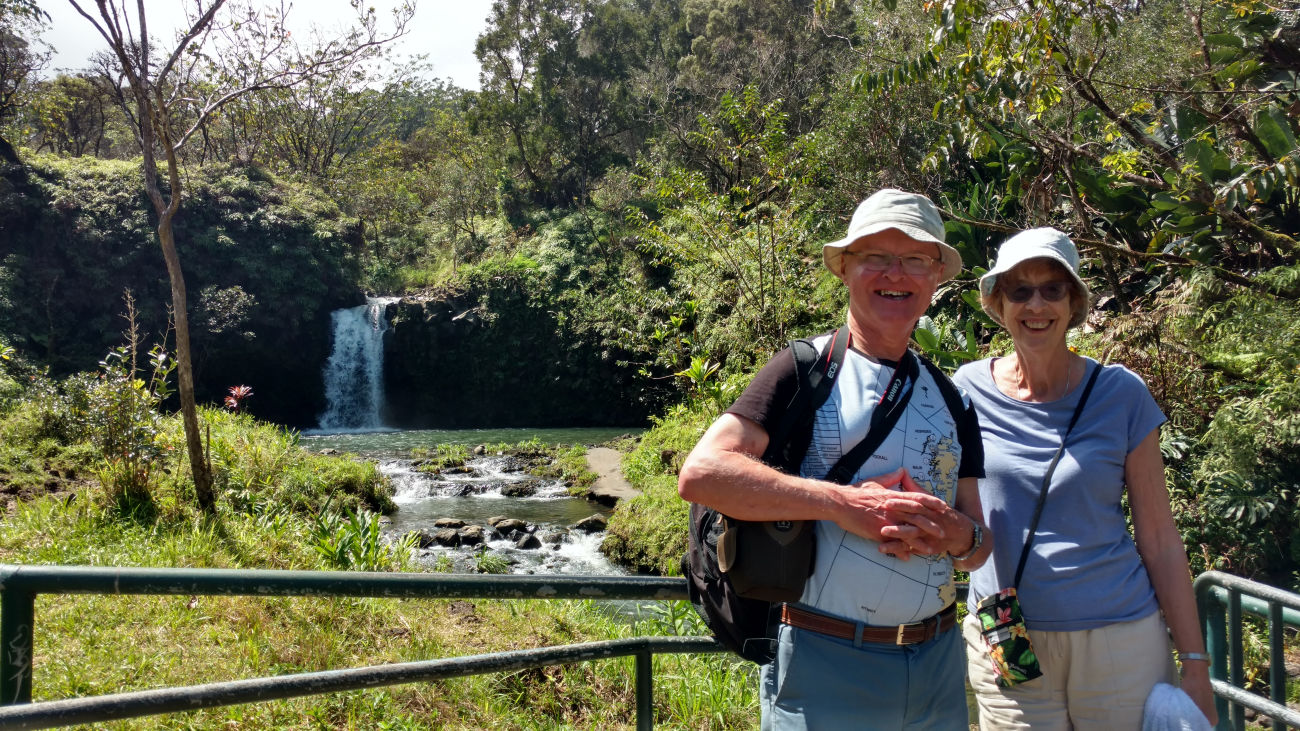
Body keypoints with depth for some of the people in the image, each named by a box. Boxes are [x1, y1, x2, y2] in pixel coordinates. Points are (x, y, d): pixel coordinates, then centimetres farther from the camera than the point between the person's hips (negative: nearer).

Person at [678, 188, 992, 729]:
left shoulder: (949, 399, 11)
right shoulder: (807, 372, -6)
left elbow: (978, 548, 12)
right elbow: (700, 473, -20)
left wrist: (956, 535, -12)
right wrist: (843, 504, -24)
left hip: (937, 663, 6)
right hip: (826, 663, -5)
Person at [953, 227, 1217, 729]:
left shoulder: (1120, 393, -4)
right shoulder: (969, 390, -2)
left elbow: (1159, 538, -1)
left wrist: (1196, 666, -2)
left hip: (1120, 640, 0)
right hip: (1004, 645, 1)